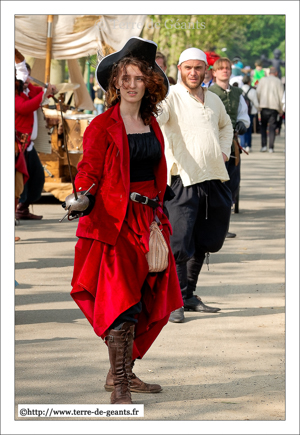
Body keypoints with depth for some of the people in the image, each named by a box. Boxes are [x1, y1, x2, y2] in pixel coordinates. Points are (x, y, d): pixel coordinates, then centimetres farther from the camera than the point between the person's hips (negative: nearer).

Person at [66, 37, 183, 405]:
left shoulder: (151, 125, 13)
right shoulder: (103, 126, -5)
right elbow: (89, 172, -8)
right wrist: (82, 198, -27)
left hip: (147, 221, 7)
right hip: (114, 221, -7)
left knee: (144, 302, 9)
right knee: (121, 301, -12)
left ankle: (123, 373, 22)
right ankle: (118, 386, -11)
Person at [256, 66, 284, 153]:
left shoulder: (262, 80, 9)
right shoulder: (278, 81, 6)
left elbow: (258, 93, 4)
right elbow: (281, 96, 4)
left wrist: (258, 105, 11)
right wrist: (281, 110, 10)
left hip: (264, 106, 1)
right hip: (274, 106, -1)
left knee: (263, 126, 8)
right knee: (272, 127, 3)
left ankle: (263, 145, -5)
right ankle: (271, 147, -2)